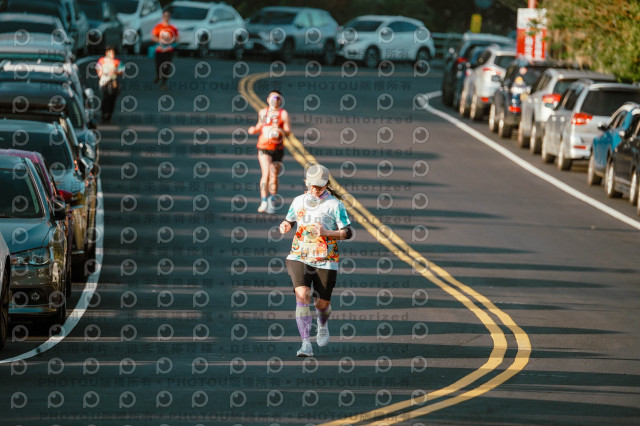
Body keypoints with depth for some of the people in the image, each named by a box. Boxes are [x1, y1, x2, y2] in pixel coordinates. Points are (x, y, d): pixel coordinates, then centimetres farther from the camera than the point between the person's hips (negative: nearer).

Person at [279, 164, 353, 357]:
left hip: (326, 261, -2)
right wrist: (285, 226, -1)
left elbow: (348, 233, -6)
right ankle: (306, 344, -21)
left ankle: (323, 325, 44)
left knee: (322, 304, 5)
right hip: (299, 258, 2)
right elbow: (290, 220, 24)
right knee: (302, 294, -20)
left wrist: (326, 233, -22)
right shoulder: (299, 201, 7)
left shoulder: (335, 204, -5)